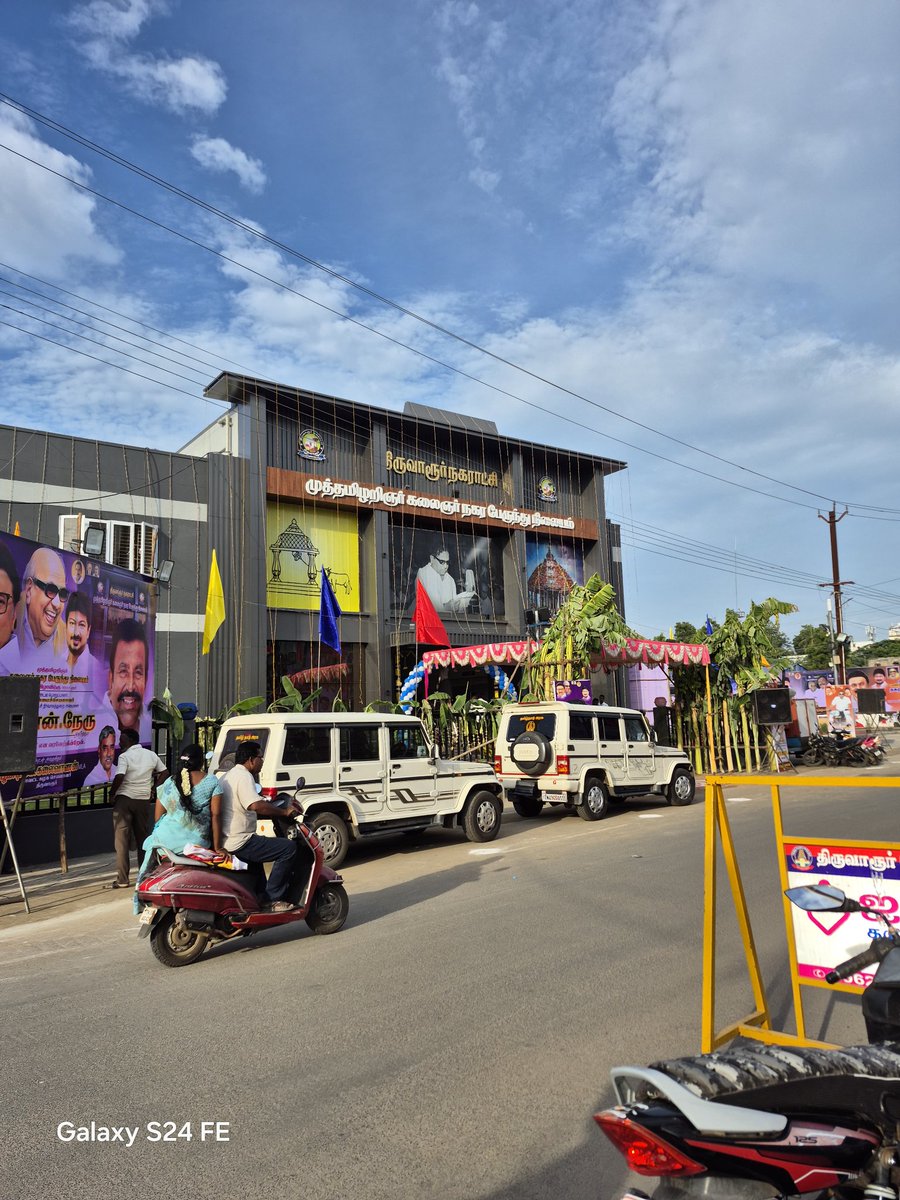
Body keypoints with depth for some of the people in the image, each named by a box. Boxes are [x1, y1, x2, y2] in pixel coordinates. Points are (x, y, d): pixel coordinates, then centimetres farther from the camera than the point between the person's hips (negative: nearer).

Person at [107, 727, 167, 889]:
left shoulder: (124, 756, -9)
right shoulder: (151, 755, 8)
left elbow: (119, 777, -21)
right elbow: (165, 773, 11)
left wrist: (112, 793, -7)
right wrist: (153, 788, 14)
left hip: (124, 799, -5)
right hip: (144, 800, 5)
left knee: (122, 841, -1)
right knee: (143, 838, 14)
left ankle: (122, 879, -4)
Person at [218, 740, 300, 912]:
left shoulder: (227, 776, 17)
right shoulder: (243, 776, -16)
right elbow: (256, 805, -32)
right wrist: (284, 811, -21)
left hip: (224, 842, 11)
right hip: (239, 843, -11)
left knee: (257, 851, 39)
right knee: (288, 848, -14)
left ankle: (261, 896, 39)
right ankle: (273, 899, -10)